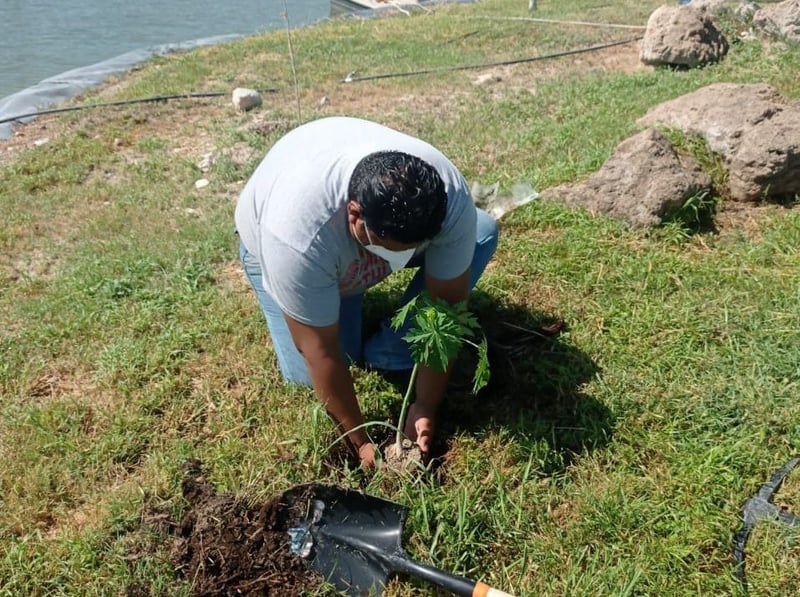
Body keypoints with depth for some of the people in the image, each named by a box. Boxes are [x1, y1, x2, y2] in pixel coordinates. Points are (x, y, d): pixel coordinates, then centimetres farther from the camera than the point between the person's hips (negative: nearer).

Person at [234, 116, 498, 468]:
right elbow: (319, 353, -34)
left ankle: (387, 358, -9)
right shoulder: (297, 233, -43)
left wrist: (426, 406, -23)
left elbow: (447, 308, -24)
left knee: (482, 232, -19)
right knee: (307, 375, -14)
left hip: (382, 222, 3)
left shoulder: (452, 199, -34)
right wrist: (361, 441, -26)